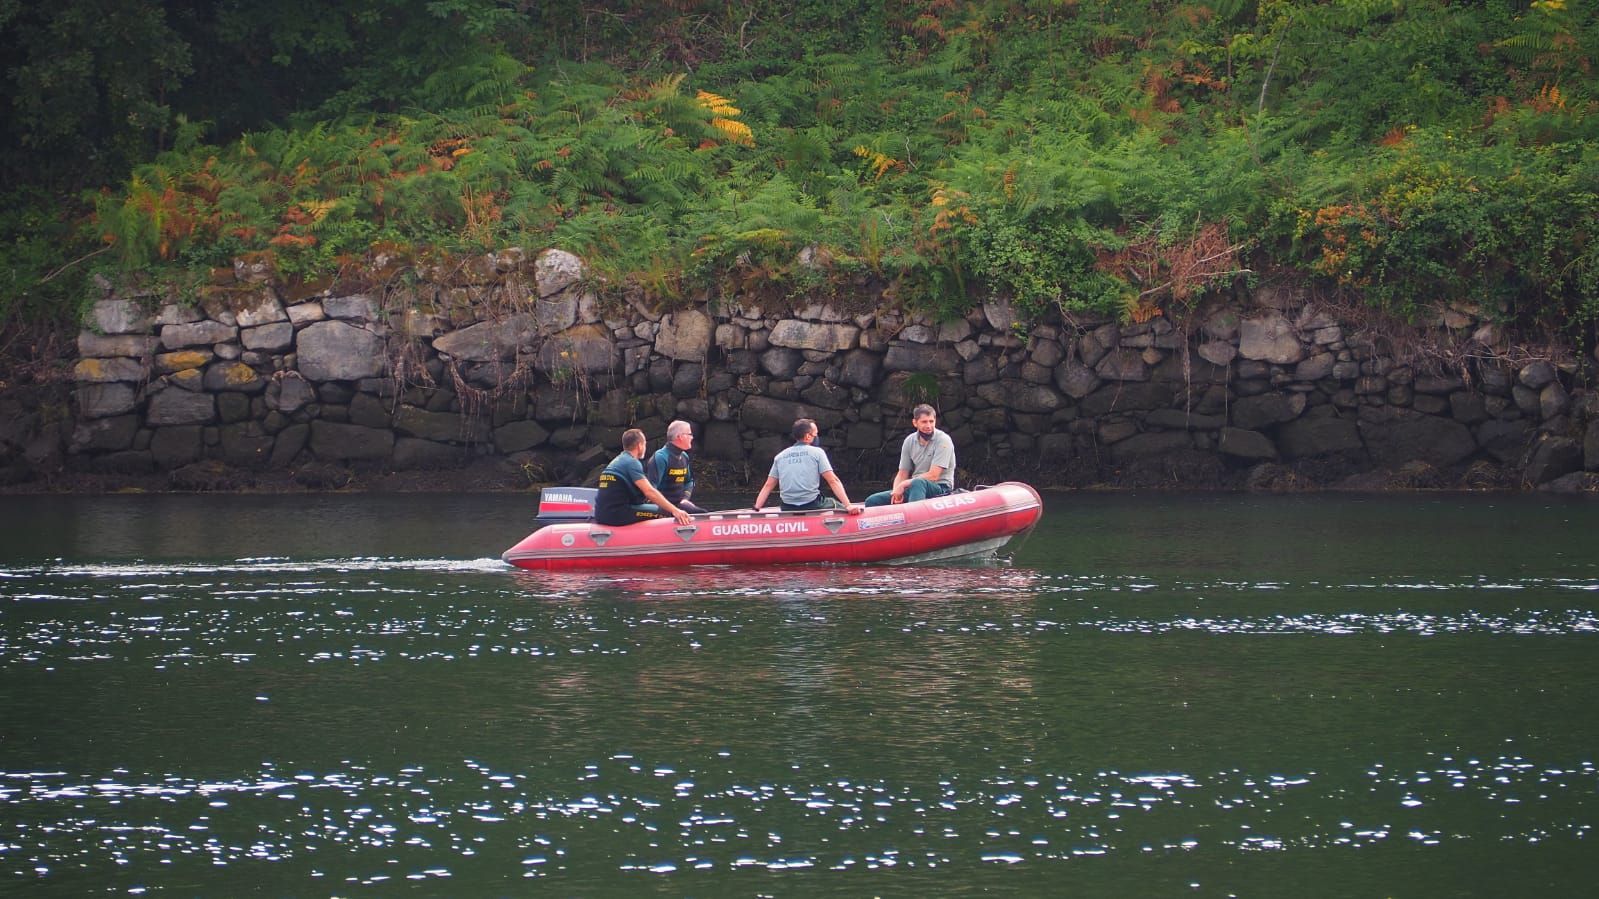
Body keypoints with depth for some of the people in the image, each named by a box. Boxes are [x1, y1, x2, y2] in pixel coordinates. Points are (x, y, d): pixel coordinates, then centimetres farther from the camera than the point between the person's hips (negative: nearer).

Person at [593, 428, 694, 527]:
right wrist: (674, 511, -20)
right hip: (617, 514, -10)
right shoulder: (631, 462, -8)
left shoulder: (616, 462, 21)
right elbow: (649, 492, -18)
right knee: (665, 511, -6)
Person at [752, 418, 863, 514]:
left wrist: (756, 510, 10)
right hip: (813, 506, -5)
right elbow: (833, 481, -7)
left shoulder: (780, 456, 12)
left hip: (788, 509, 5)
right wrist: (848, 505, -11)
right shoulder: (817, 452, 0)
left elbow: (768, 486, 9)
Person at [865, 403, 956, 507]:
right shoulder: (910, 441, 8)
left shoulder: (943, 440, -10)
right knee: (872, 501, -9)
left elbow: (933, 476, -17)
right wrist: (896, 492, -13)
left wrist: (903, 485, -16)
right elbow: (902, 474, 9)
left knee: (918, 483, -41)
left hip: (940, 489, -6)